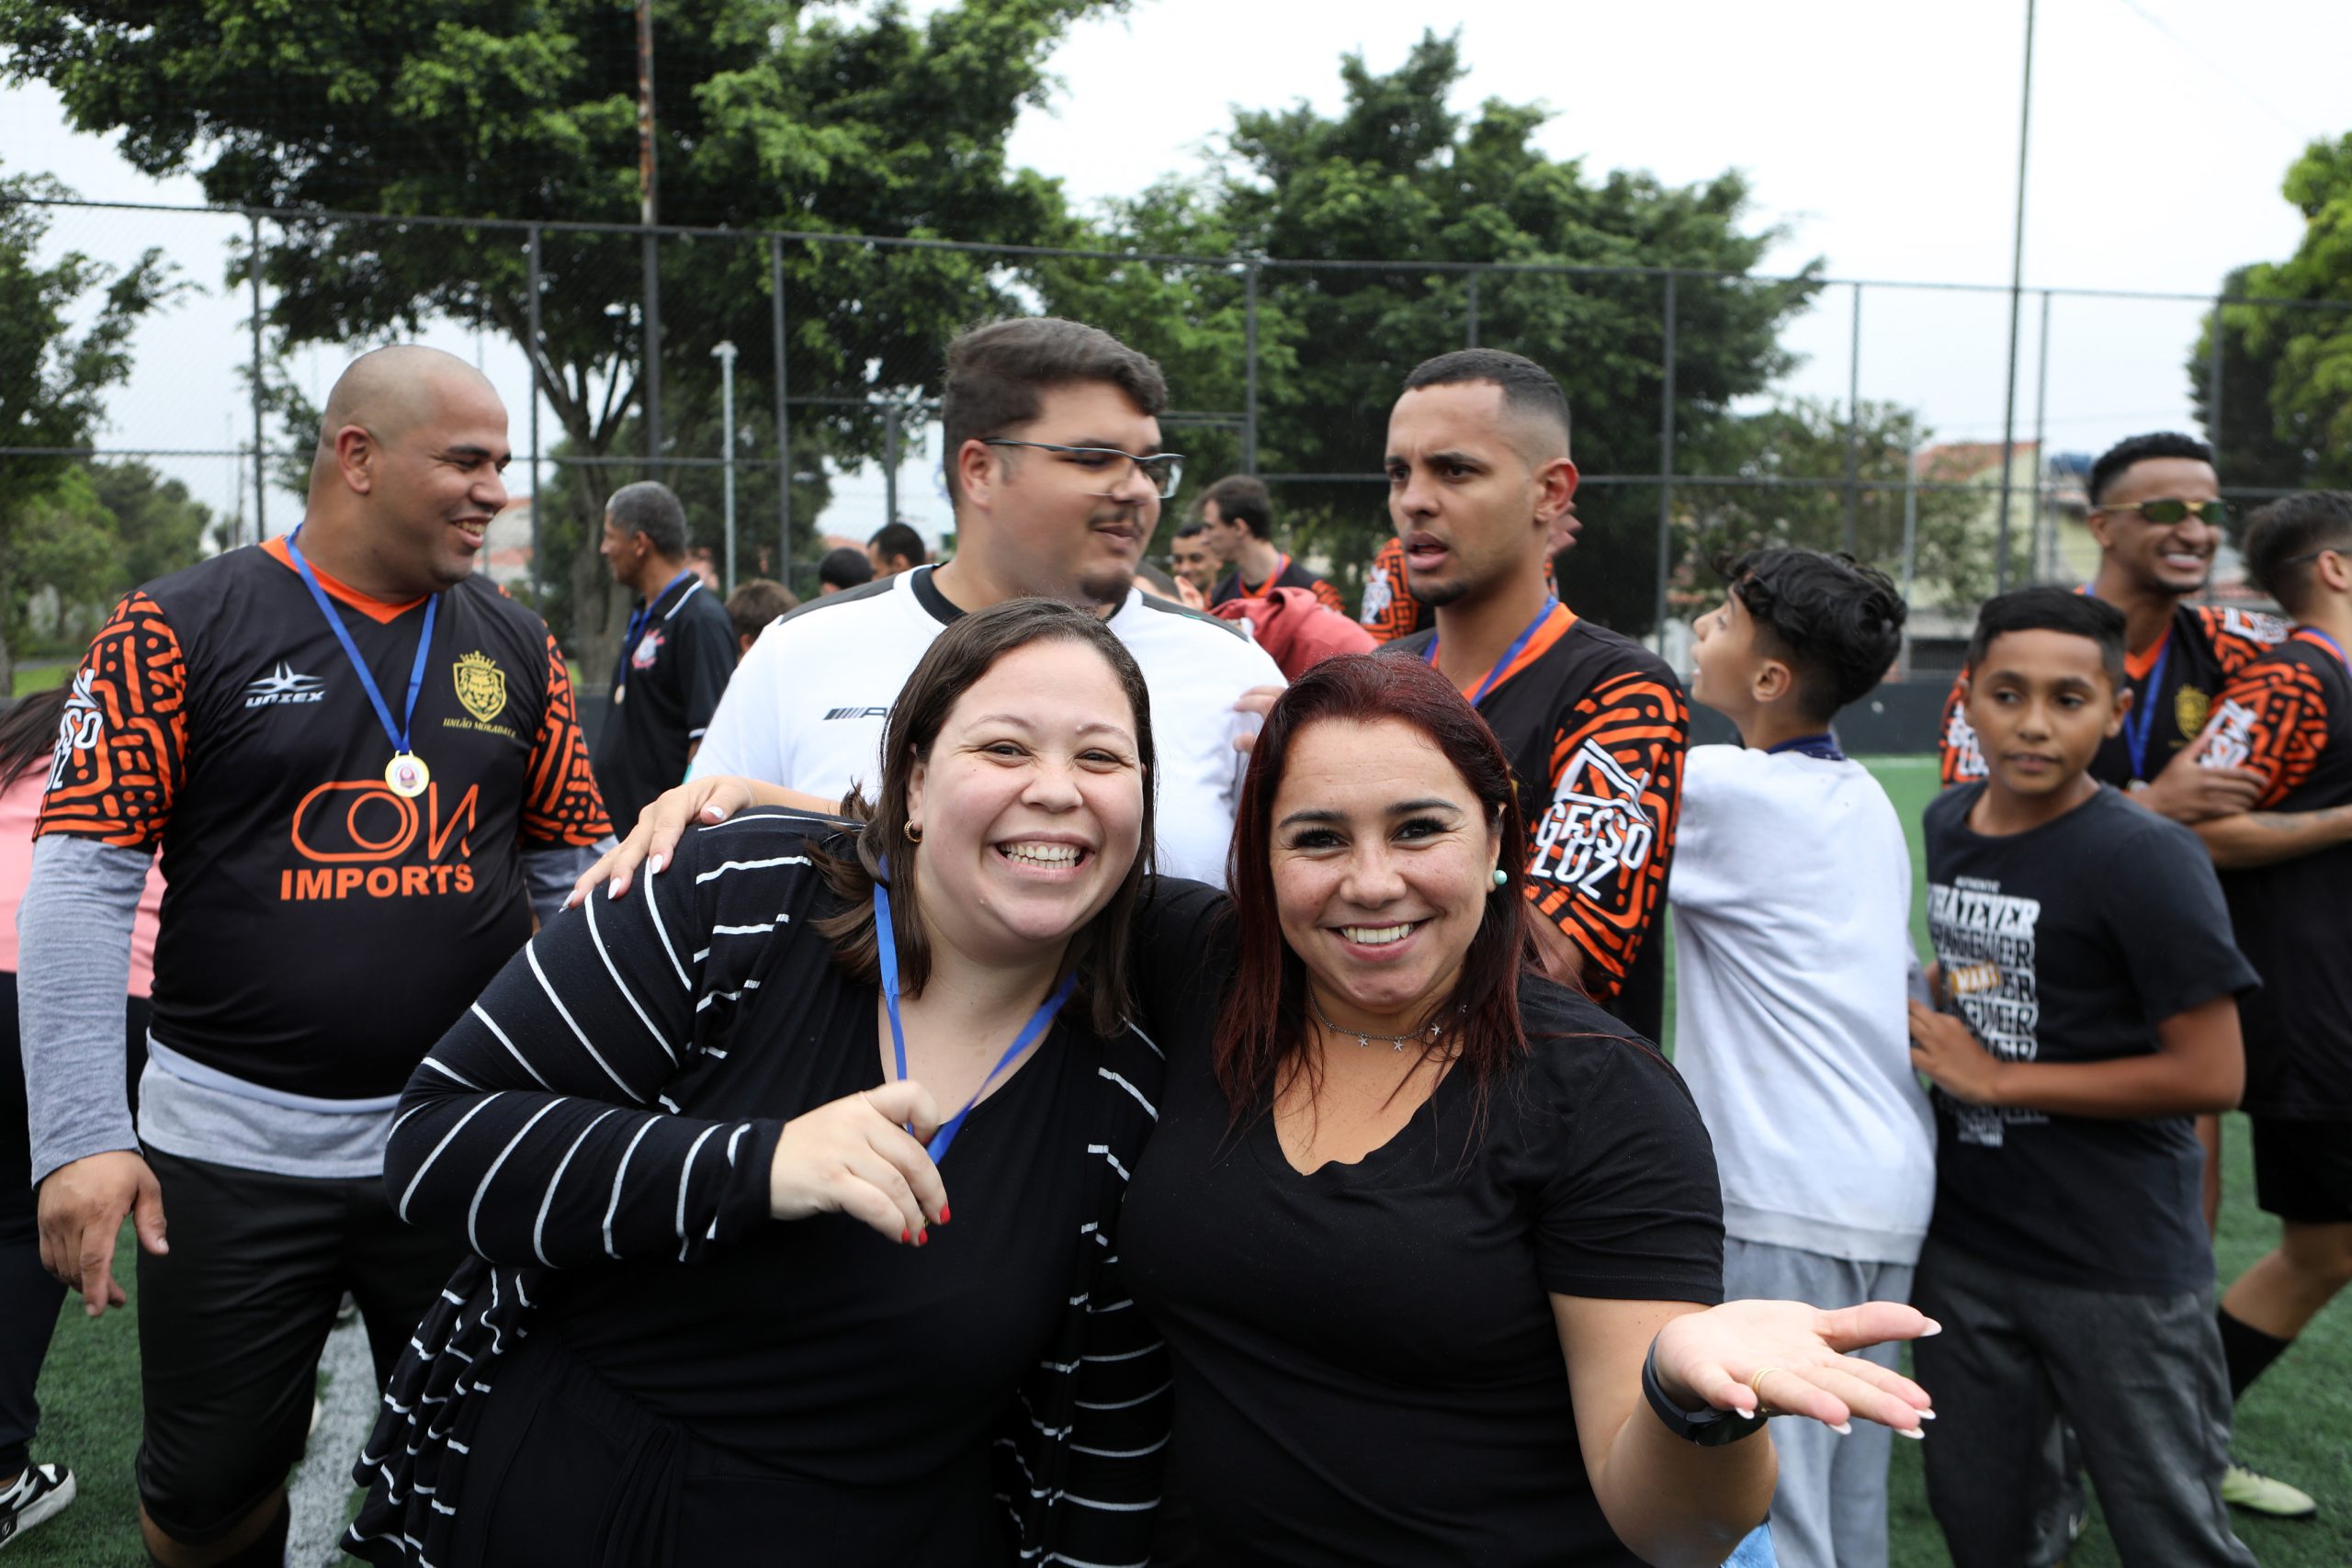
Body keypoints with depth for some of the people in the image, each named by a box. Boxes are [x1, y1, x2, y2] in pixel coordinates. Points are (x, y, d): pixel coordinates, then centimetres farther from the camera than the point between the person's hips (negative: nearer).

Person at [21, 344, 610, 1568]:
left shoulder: (515, 645, 5)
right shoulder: (182, 629, -5)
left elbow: (573, 873, 9)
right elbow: (81, 880, -8)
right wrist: (78, 1135, -15)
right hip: (231, 1149, -2)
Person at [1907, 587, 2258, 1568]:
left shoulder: (2146, 861, -17)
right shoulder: (1947, 823, 4)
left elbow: (2211, 1076, -19)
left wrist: (1995, 1079, -16)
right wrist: (1931, 1022, 2)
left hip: (2119, 1267, -6)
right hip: (1961, 1246, 6)